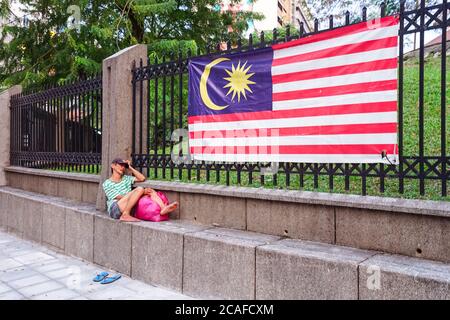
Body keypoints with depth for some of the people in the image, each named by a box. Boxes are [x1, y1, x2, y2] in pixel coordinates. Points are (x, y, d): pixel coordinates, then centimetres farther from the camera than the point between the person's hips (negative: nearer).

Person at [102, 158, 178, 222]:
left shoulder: (126, 178, 24)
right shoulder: (107, 183, 4)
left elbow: (142, 178, 14)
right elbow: (119, 197, -9)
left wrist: (130, 168, 13)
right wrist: (141, 192, -15)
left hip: (129, 208, 6)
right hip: (115, 210, -6)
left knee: (150, 191, -11)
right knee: (139, 189, -25)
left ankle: (163, 208, -36)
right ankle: (125, 215, -31)